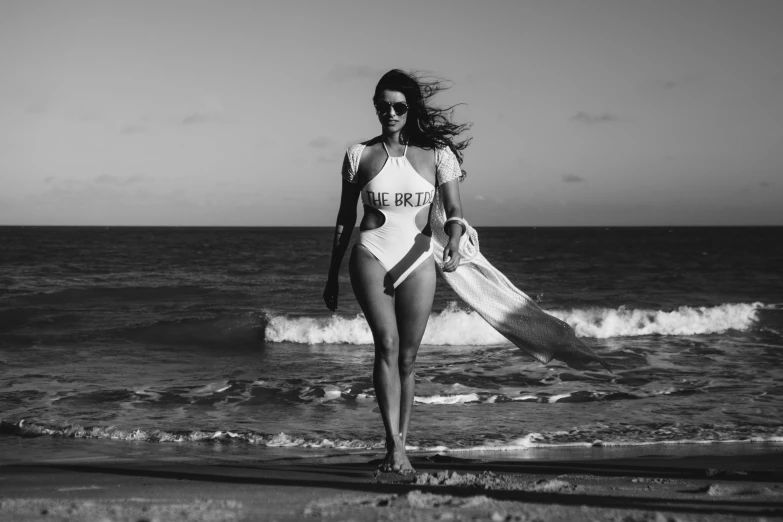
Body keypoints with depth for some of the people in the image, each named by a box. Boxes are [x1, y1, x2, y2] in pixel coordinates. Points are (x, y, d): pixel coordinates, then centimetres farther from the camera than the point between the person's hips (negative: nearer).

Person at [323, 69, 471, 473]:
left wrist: (454, 242, -24)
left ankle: (399, 446, 16)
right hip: (371, 257, -1)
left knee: (407, 359, 5)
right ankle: (395, 446, -22)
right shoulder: (360, 155, 3)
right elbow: (345, 219, 10)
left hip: (417, 262, 1)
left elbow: (454, 211, -1)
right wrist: (332, 276, 12)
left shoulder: (437, 154, 1)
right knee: (387, 344, -19)